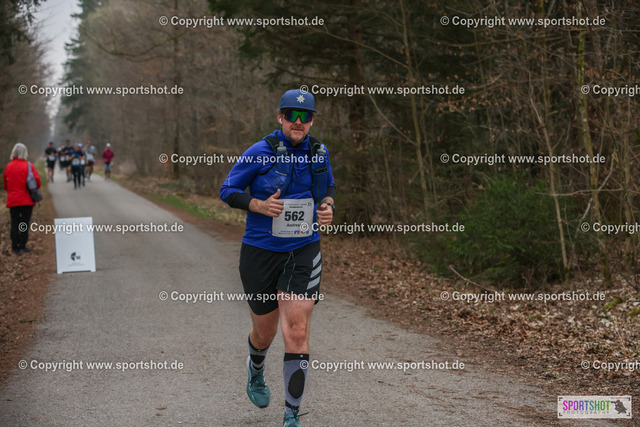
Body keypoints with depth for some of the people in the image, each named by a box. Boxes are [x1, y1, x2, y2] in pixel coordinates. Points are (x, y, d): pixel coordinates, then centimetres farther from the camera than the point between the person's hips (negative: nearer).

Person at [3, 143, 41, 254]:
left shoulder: (8, 167, 2)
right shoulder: (28, 166, -8)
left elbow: (5, 183, 10)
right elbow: (37, 180, -8)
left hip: (12, 200, 3)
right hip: (27, 200, -3)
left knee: (14, 223, 8)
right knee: (25, 223, 3)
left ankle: (15, 247, 10)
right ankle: (22, 246, 4)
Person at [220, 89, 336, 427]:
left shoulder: (319, 153, 2)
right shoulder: (260, 152, -10)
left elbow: (328, 186, 21)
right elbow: (228, 190, -3)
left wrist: (327, 206, -1)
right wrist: (260, 205, -20)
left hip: (303, 252, 2)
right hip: (261, 252, -1)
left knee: (297, 333, -11)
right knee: (264, 333, 14)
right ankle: (255, 371, 52)